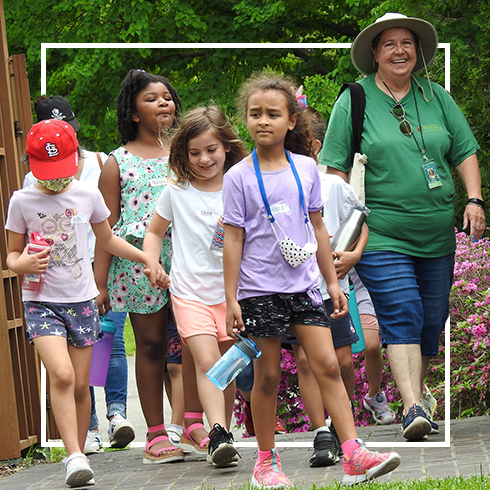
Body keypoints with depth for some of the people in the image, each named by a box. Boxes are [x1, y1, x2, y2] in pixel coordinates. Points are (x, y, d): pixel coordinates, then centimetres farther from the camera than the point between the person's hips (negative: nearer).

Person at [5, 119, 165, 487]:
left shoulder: (87, 195, 3)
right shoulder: (22, 201, -2)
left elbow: (107, 239, 20)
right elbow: (13, 253, 7)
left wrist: (146, 258, 12)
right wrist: (22, 264, -15)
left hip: (81, 299, 3)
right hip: (42, 301, -2)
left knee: (80, 385, 4)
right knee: (62, 375, -21)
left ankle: (79, 454, 18)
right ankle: (75, 457, -21)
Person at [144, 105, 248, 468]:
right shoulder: (176, 193, 3)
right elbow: (155, 232, 18)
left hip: (231, 291, 1)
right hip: (190, 292, -1)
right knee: (206, 359, -18)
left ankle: (223, 433, 20)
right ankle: (218, 434, -25)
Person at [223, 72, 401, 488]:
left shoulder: (306, 168, 5)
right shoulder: (239, 177, -4)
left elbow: (318, 227, 12)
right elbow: (233, 239, -4)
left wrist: (332, 281, 11)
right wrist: (231, 299, -6)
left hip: (304, 285, 3)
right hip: (260, 289, -3)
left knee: (328, 366, -4)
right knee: (268, 376, 4)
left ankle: (354, 454, -6)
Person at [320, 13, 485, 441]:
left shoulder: (436, 97, 11)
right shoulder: (354, 101, 0)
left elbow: (465, 152, 15)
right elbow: (336, 168, 0)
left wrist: (474, 200, 2)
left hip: (437, 236, 4)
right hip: (381, 236, -4)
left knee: (432, 319, 8)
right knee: (401, 315, -16)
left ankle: (416, 397, 23)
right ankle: (412, 408, -19)